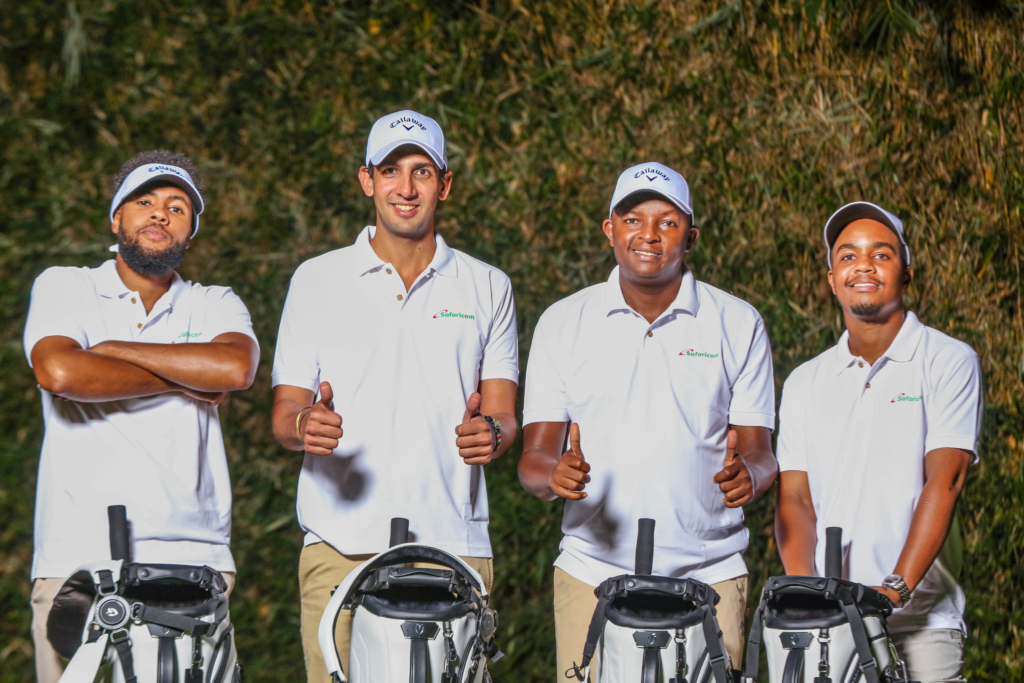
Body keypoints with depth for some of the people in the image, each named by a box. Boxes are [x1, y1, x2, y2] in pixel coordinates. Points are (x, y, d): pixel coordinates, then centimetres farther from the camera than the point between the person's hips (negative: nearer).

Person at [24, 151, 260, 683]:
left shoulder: (215, 306, 16)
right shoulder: (63, 287, 12)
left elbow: (235, 367, -8)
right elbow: (59, 372, -10)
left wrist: (115, 349, -3)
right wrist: (180, 381, -1)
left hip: (193, 562, 1)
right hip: (79, 559, -1)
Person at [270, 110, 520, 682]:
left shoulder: (488, 288, 13)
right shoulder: (316, 281, 11)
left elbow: (502, 413, 10)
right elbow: (285, 411, 10)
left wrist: (491, 433, -14)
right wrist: (306, 425, -14)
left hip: (452, 543, 0)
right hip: (342, 543, 0)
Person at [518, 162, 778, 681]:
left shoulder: (738, 325, 6)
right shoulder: (562, 324, 7)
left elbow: (759, 452, 5)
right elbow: (534, 455, 5)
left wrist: (747, 474, -19)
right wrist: (555, 475, -19)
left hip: (707, 576, 0)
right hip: (592, 575, 1)